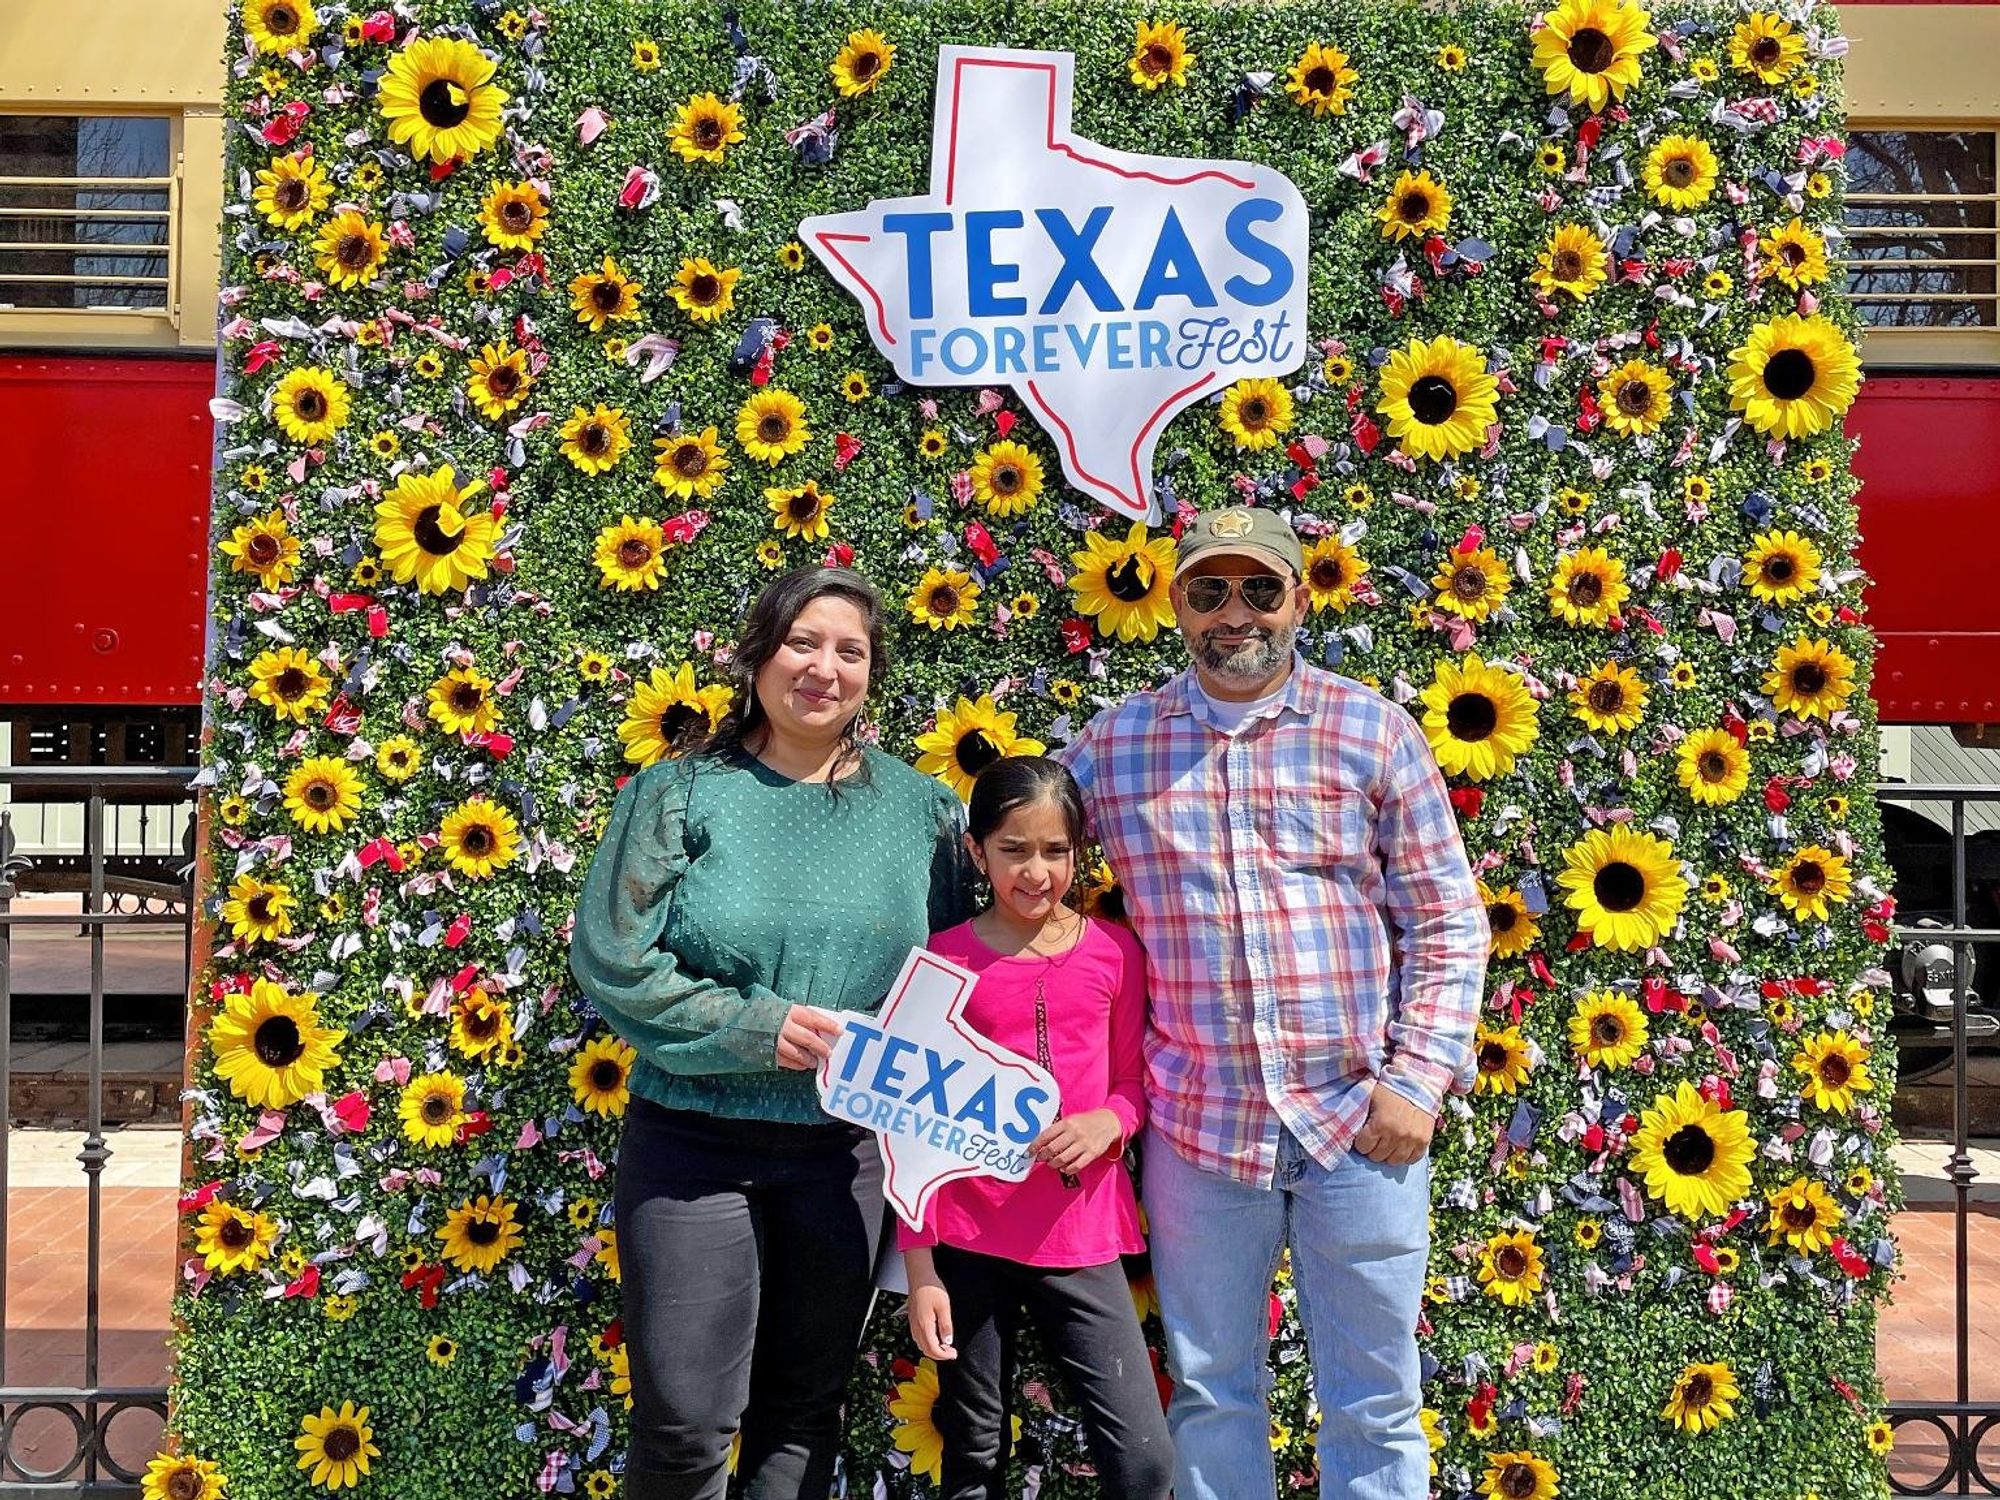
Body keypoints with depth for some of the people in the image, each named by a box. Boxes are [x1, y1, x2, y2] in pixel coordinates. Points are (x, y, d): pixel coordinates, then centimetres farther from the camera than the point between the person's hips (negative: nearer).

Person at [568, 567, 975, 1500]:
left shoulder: (918, 807, 3)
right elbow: (611, 958, -9)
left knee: (804, 1412, 15)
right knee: (684, 1419, 1)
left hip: (846, 1147, 2)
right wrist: (756, 1025, -17)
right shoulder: (683, 792, -4)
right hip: (694, 1139, -2)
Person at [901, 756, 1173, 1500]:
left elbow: (1134, 1081, 9)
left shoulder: (1115, 952, 1)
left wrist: (1107, 1121, -15)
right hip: (968, 1244, -1)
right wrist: (920, 1267, -4)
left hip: (1081, 1237, 1)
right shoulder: (943, 959, -3)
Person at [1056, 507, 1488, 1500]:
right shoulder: (1112, 745, 3)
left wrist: (1419, 1078, -7)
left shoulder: (1375, 731, 0)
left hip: (1358, 1119, -1)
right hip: (1196, 1121, 1)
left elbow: (1448, 922, 2)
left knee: (1374, 1400, 11)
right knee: (1210, 1391, 15)